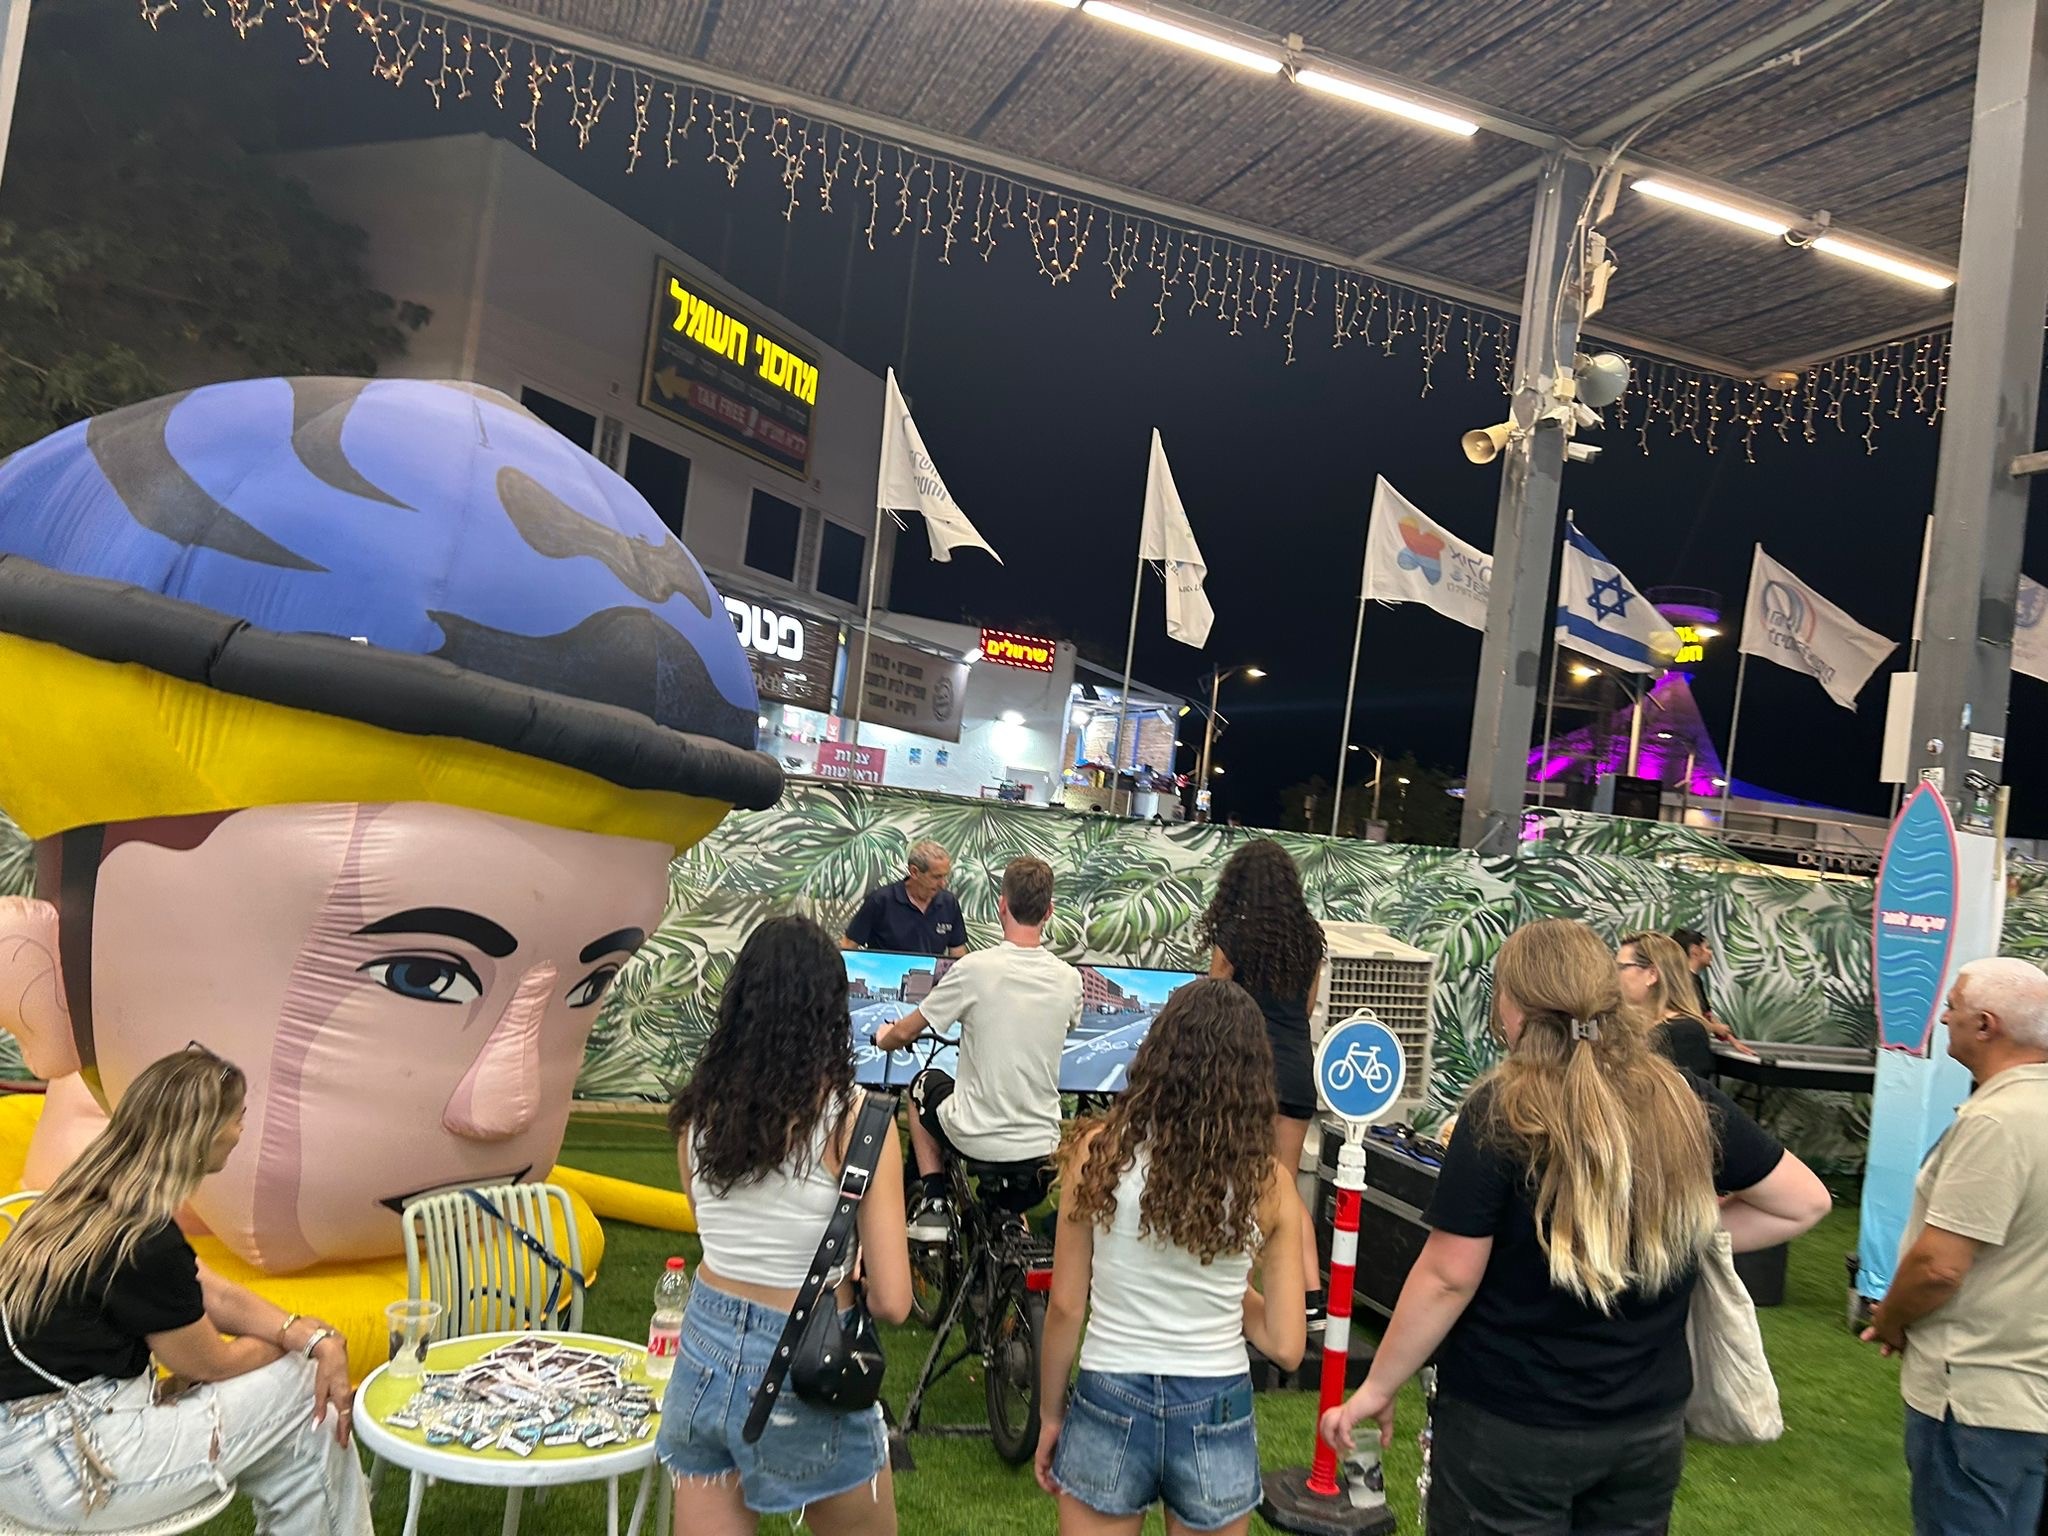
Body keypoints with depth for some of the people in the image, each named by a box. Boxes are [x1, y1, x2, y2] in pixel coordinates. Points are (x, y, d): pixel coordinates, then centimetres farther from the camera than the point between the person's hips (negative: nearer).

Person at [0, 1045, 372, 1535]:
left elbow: (217, 1296, 8)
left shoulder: (94, 1204, 6)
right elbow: (211, 1364, -10)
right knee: (308, 1400, -2)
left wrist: (314, 1338, -5)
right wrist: (295, 1344, 9)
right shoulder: (143, 1243, -23)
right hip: (59, 1463, -9)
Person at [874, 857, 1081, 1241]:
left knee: (925, 1083, 27)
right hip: (1043, 1147, 4)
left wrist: (884, 1037, 20)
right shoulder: (1069, 979, -6)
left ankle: (932, 1203, 20)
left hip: (977, 1140, -3)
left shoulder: (974, 968, -17)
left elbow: (902, 1034, -5)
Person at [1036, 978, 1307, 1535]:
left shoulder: (1099, 1152, -12)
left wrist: (1050, 1415, 8)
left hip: (1110, 1407, -1)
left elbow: (1065, 1308, -6)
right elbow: (1286, 1346, -6)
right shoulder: (1268, 1181, -9)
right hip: (1217, 1416, 1)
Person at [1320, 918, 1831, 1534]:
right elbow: (1805, 1202, 6)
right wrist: (1691, 1241, 9)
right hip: (1649, 1424, 5)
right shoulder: (1687, 1102, -7)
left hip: (1509, 1428, -4)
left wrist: (1378, 1387, -5)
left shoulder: (1501, 1113, -20)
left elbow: (1448, 1277, -17)